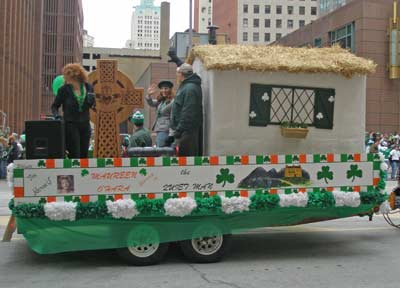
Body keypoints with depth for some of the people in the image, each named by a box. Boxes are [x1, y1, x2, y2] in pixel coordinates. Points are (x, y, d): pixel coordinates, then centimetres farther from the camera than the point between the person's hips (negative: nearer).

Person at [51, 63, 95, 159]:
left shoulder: (88, 87, 1)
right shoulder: (64, 89, -7)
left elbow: (92, 105, 12)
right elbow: (55, 105, 3)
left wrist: (91, 101, -10)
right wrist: (56, 115, -15)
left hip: (85, 124, 3)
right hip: (70, 125, -3)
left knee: (84, 154, 9)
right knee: (74, 154, -4)